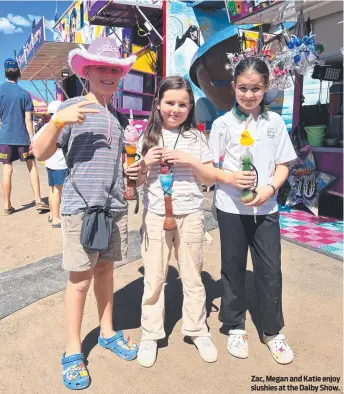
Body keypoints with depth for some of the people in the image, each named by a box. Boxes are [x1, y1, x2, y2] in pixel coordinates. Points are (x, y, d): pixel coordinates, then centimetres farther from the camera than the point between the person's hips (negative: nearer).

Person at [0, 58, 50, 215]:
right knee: (32, 166, 9)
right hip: (22, 137, -1)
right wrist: (32, 140, -2)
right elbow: (28, 119, -4)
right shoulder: (25, 94, -1)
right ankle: (38, 201, 7)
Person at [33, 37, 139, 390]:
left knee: (105, 269, 15)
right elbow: (40, 153, -11)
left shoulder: (116, 115, 16)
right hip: (80, 205, -5)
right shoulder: (71, 108, -4)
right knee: (80, 278, 2)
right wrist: (57, 121, -24)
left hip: (115, 205, 6)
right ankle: (72, 351, 19)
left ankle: (107, 333, 33)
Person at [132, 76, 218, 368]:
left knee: (193, 277, 13)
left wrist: (190, 161, -13)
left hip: (190, 216, 0)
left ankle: (198, 331, 31)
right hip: (156, 217, 0)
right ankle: (150, 335, 26)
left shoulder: (196, 138, 2)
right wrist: (146, 163, -13)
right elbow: (137, 181, 5)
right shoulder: (147, 137, 3)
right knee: (154, 279, 10)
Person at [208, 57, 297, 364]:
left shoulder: (275, 122, 5)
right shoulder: (223, 123, -2)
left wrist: (270, 189, -13)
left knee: (270, 270, 6)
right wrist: (231, 178, -20)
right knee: (234, 269, 10)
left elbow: (283, 166, 6)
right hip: (232, 208, -1)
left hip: (266, 208, 2)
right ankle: (235, 328, 29)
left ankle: (273, 331, 26)